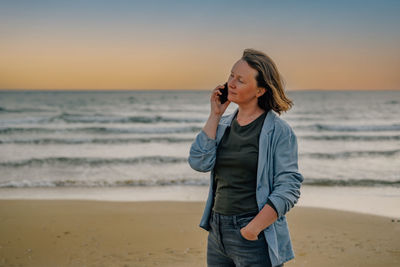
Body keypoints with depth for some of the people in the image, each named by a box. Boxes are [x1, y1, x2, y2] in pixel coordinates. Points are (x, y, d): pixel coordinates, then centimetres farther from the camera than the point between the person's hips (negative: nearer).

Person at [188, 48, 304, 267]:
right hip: (217, 234, 6)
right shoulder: (224, 125, 8)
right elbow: (199, 163, -6)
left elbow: (288, 190, -14)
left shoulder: (278, 131, -9)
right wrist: (215, 115, -4)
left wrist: (253, 229, -20)